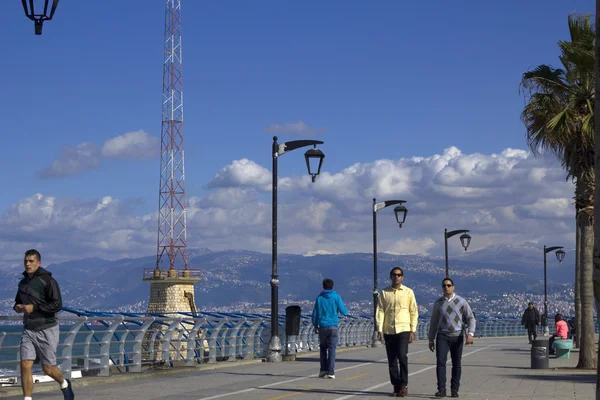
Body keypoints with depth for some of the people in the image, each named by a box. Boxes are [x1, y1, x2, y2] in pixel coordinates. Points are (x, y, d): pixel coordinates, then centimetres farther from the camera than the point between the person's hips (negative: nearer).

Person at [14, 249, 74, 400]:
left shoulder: (47, 281, -12)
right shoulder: (23, 282, 9)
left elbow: (57, 305, -18)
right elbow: (18, 301, 25)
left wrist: (34, 307, -23)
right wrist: (17, 307, 1)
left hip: (47, 330, -5)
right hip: (29, 331, 5)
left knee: (48, 368, 3)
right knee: (25, 365, -9)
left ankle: (64, 384, 34)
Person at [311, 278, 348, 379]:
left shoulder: (319, 298, 4)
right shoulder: (336, 297, -1)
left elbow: (315, 314, 5)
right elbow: (343, 311, -3)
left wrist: (315, 326, 14)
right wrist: (346, 310, 20)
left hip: (322, 327, 2)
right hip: (333, 326, -2)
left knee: (323, 348, 15)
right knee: (332, 349, -2)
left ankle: (323, 370, 10)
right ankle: (331, 372, -6)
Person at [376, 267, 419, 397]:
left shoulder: (408, 292, 3)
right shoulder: (384, 292, 7)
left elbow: (414, 312, 5)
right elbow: (380, 311, 5)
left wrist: (413, 330, -1)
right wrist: (379, 329, -4)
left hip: (404, 330, -2)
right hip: (389, 331, 2)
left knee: (402, 356, -16)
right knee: (392, 361, 5)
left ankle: (404, 384, -3)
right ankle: (396, 386, 15)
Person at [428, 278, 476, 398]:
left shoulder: (461, 302, 3)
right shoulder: (438, 303, 9)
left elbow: (470, 318, 1)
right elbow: (433, 322, 15)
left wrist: (470, 334, -14)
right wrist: (431, 340, 14)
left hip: (457, 336, 0)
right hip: (442, 336, 1)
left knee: (456, 364, 4)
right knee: (440, 361, -13)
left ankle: (454, 390, 14)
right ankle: (441, 390, -16)